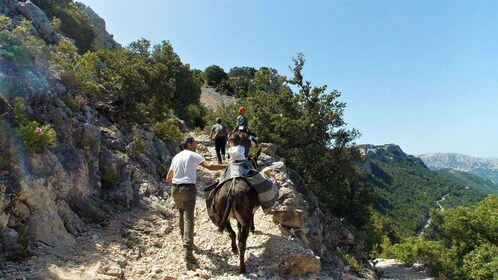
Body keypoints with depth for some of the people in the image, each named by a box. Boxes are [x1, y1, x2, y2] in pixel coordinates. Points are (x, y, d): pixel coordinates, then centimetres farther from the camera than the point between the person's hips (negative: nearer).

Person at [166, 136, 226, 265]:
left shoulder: (176, 157, 15)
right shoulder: (193, 155, -3)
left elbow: (168, 178, 19)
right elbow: (209, 166, -17)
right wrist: (226, 165, -12)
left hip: (175, 189, 6)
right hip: (188, 189, -6)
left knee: (181, 213, 26)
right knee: (188, 218, -9)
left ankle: (183, 236, 45)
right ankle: (187, 251, -16)